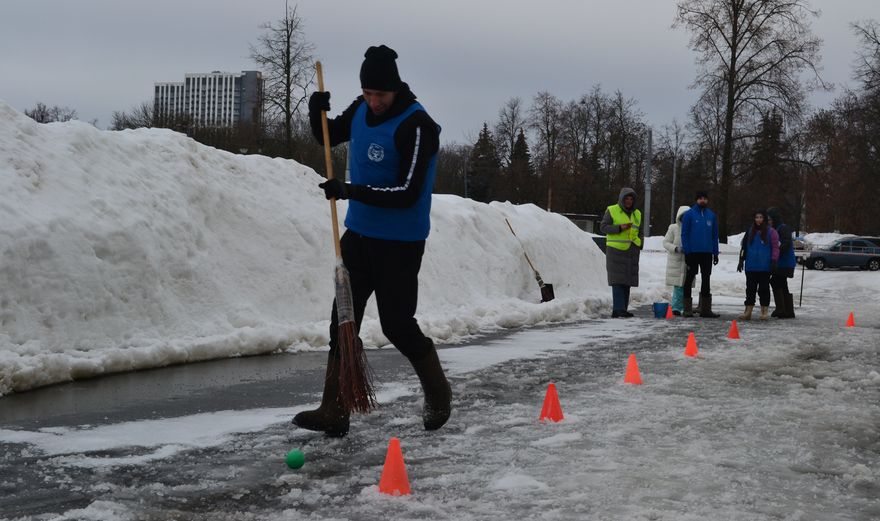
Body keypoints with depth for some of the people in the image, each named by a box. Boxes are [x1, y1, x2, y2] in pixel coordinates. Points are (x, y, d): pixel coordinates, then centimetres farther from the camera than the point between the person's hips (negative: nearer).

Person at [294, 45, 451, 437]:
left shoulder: (416, 125, -20)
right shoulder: (361, 110, 3)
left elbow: (407, 193, -24)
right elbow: (327, 137, 20)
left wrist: (351, 191, -31)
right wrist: (317, 112, -3)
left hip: (400, 243, -7)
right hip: (359, 233, 7)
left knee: (398, 325, 0)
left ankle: (438, 394, 24)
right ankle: (334, 411, 4)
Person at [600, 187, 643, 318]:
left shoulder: (637, 214, 16)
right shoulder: (612, 211, -1)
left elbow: (639, 232, 24)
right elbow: (603, 227, -6)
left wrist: (639, 246, 10)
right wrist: (619, 228, -19)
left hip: (631, 252, 6)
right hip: (616, 250, -6)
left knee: (627, 282, 5)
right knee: (617, 281, -12)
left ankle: (621, 311, 8)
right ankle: (619, 309, -17)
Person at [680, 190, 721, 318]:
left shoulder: (711, 215, 8)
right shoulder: (689, 214, -3)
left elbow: (715, 235, 12)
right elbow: (684, 234, -5)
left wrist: (715, 253, 7)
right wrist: (686, 251, -12)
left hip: (707, 253, 4)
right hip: (693, 253, -4)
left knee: (706, 280, 9)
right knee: (689, 279, 1)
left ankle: (705, 308, 14)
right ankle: (687, 309, 5)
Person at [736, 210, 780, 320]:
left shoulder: (770, 231, -1)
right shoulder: (750, 231, 10)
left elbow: (775, 247, -4)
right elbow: (744, 247, 14)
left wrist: (773, 261, -10)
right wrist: (741, 260, 12)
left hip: (764, 267, -3)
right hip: (751, 266, 3)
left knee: (764, 288, 3)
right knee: (750, 288, 5)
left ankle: (764, 311, 10)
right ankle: (748, 311, 9)